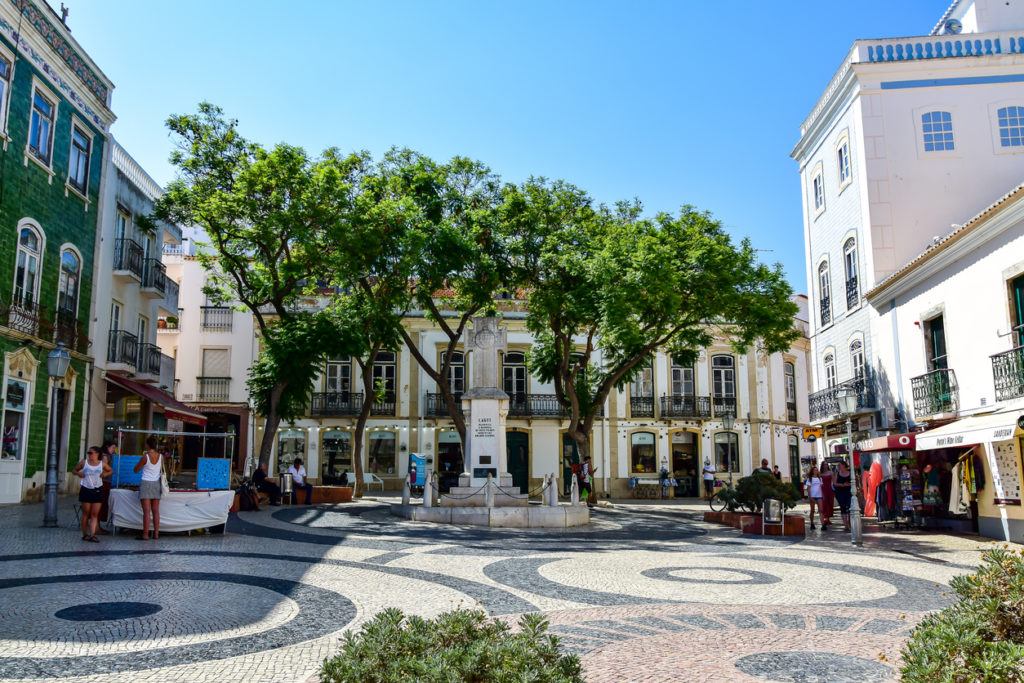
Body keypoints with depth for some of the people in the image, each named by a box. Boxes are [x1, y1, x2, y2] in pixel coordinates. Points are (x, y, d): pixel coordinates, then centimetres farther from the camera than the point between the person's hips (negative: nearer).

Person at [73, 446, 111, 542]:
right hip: (86, 490, -1)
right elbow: (74, 470, 16)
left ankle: (92, 535, -6)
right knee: (86, 513, 3)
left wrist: (106, 474, -4)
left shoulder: (102, 464, 6)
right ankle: (85, 534, 12)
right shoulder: (84, 462, 5)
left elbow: (111, 470, 19)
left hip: (97, 490, 1)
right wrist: (78, 473, -7)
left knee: (95, 514, -4)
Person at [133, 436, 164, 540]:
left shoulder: (145, 457, -11)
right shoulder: (160, 456, 2)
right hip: (157, 484, 5)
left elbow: (136, 470, -1)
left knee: (147, 511, -6)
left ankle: (145, 534, -6)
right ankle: (156, 533, 11)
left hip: (146, 484, -5)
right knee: (156, 510, 9)